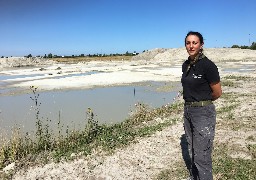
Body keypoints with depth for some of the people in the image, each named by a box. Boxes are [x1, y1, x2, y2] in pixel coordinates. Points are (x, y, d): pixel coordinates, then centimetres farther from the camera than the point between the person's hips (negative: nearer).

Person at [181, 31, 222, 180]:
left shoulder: (208, 65, -16)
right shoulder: (186, 65, 6)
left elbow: (217, 93, -9)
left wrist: (203, 101, 5)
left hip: (204, 113, -7)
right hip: (188, 110, 8)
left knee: (202, 156, -2)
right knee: (192, 151, 20)